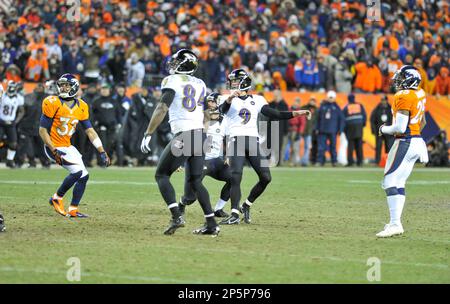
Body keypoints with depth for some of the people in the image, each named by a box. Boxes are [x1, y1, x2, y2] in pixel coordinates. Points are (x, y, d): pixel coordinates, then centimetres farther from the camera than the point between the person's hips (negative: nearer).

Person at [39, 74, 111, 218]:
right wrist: (55, 152, -21)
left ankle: (73, 210, 12)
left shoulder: (81, 107, 3)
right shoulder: (53, 104, -15)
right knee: (77, 171, -20)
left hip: (68, 147, 7)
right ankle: (57, 199, -2)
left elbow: (90, 131, 6)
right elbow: (43, 130, -14)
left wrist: (102, 152, -1)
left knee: (84, 176, 4)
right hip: (54, 146, -7)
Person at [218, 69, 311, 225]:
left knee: (266, 178, -4)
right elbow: (223, 109, -18)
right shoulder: (229, 100, 6)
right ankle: (234, 214, -15)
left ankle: (247, 205, 14)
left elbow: (275, 115, 11)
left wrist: (295, 113, -1)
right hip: (236, 140, -3)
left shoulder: (257, 100, 15)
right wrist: (230, 98, -40)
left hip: (253, 141, 3)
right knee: (235, 177, -15)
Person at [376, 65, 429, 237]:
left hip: (405, 143, -9)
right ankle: (395, 223, 16)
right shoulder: (420, 94, 10)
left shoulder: (404, 97, -17)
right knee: (399, 183, 14)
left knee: (390, 182, -8)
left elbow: (400, 127, -21)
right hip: (417, 142, 9)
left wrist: (383, 130, -5)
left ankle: (395, 224, -12)